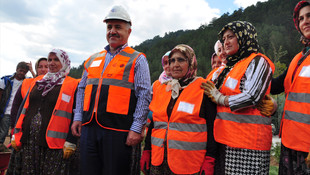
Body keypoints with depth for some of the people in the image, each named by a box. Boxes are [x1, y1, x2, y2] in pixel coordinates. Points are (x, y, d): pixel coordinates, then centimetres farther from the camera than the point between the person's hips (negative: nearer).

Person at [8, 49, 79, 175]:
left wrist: (70, 143, -13)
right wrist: (16, 135, 13)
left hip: (54, 145, -5)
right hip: (29, 141, 5)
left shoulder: (72, 85, -2)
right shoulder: (37, 82, 16)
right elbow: (24, 109, 18)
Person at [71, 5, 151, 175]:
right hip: (89, 128, 5)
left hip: (118, 130, -5)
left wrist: (136, 129, -13)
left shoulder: (137, 60, 1)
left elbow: (144, 96, -7)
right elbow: (82, 90, 21)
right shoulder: (93, 59, 17)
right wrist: (78, 117, 12)